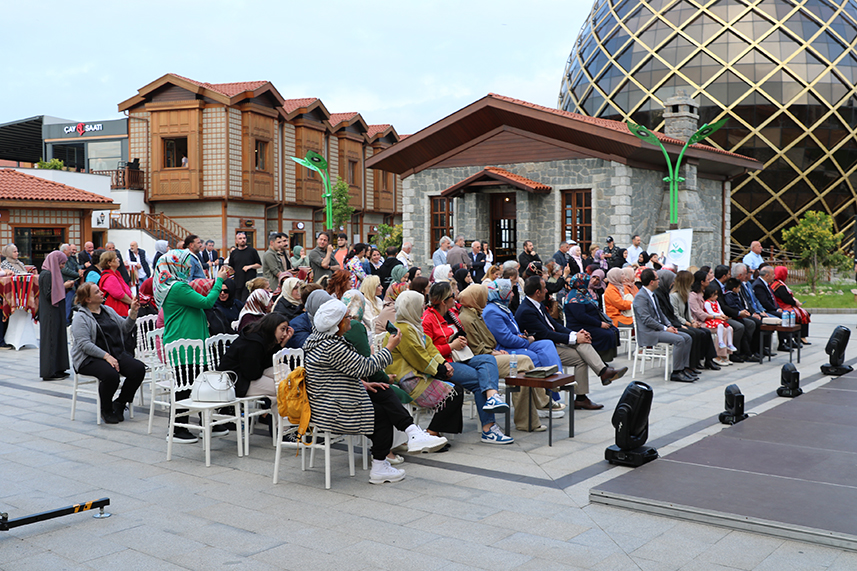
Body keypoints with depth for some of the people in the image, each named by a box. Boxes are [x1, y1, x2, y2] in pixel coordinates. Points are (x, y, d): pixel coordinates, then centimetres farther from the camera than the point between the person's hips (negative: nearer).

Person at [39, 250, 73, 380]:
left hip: (57, 312, 10)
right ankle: (49, 372, -1)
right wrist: (63, 287, -14)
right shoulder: (46, 274, -16)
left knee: (59, 339, 12)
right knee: (51, 340, -6)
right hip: (50, 314, -10)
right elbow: (48, 295, -21)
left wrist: (65, 285, 5)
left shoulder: (54, 273, 14)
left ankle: (58, 369, 18)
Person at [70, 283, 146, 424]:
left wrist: (133, 312, -4)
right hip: (89, 358, -6)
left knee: (139, 369, -18)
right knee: (111, 374, -35)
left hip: (116, 354, 6)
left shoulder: (108, 310, 16)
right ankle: (106, 410, -8)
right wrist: (106, 356, -23)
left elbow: (125, 328, 12)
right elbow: (84, 344, -16)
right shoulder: (81, 317, -5)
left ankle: (119, 404, 0)